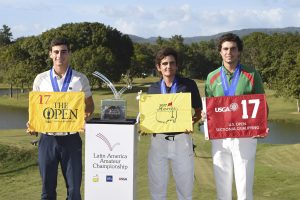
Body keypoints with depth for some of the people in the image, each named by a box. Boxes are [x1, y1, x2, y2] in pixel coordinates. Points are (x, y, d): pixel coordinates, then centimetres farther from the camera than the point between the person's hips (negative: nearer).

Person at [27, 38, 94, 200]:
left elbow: (89, 106, 9)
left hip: (71, 139, -1)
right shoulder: (40, 79, 4)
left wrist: (85, 118, -12)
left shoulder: (80, 80, 2)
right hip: (48, 139, 1)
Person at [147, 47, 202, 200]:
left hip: (181, 138, -2)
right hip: (158, 139, 2)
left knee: (185, 185, 6)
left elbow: (198, 111, 7)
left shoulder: (188, 85, 2)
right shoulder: (153, 89, 9)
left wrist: (192, 121, -13)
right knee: (157, 187, 8)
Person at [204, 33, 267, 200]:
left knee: (244, 185, -2)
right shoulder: (212, 77, 8)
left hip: (245, 136, -2)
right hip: (219, 137, 2)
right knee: (223, 186, 8)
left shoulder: (251, 75, 1)